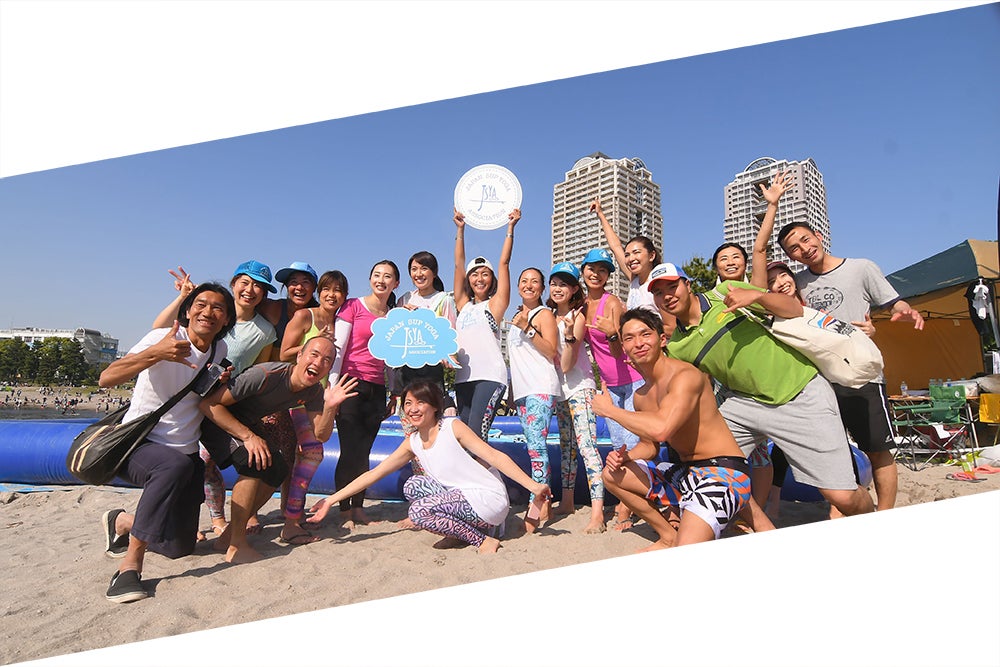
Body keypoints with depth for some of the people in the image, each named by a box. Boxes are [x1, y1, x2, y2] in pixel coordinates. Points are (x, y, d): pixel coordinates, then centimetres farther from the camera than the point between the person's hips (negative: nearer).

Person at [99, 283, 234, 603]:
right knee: (177, 465, -41)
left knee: (180, 546, 8)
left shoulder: (221, 351, 2)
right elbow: (107, 378, -28)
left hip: (185, 453, 6)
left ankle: (123, 522, 39)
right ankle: (130, 564, -27)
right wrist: (155, 354, -43)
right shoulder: (162, 338, -15)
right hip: (137, 444, -5)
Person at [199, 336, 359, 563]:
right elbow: (208, 403, -31)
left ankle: (230, 533, 17)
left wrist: (330, 406, -30)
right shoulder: (265, 375, -35)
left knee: (278, 471, 2)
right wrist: (248, 436, -35)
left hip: (247, 422, 8)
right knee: (255, 463, -27)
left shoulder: (314, 391, -12)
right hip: (217, 419, -8)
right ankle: (236, 546, -16)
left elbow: (321, 435, -11)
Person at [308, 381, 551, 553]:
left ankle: (483, 540, -6)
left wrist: (533, 485, -21)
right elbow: (374, 473, 9)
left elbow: (494, 456, -16)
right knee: (413, 485, -2)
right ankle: (458, 530, 6)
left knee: (418, 511, -19)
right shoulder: (412, 443, 7)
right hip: (463, 498, 7)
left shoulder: (453, 427, -11)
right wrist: (332, 500, 6)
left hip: (490, 501, -7)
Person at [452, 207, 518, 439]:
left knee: (477, 431, -17)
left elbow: (504, 263, 4)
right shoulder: (463, 305, 19)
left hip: (490, 375, -5)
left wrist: (510, 228, 4)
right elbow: (459, 265, 19)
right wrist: (460, 229, 20)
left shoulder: (495, 304, 8)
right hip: (463, 376, 5)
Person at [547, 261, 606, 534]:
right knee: (566, 446, 16)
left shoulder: (577, 317, -12)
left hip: (579, 387, -8)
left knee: (586, 445, -17)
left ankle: (597, 514, -18)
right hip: (560, 389, 9)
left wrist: (569, 334, -32)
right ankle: (567, 502, 28)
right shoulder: (551, 317, 10)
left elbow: (567, 364, -18)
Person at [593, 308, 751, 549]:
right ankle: (668, 536, 18)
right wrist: (624, 457, -5)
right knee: (612, 474, 7)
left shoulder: (686, 375, -19)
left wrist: (610, 409, -20)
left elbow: (660, 429, -35)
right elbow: (650, 445, 18)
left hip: (724, 472, -9)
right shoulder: (641, 395, 7)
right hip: (686, 473, 9)